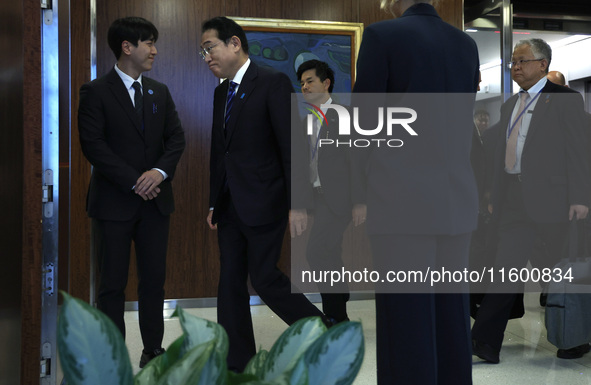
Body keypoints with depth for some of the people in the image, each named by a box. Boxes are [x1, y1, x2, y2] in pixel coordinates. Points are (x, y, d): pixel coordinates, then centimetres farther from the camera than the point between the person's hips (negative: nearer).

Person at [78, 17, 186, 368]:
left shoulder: (160, 92, 13)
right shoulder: (96, 92, -3)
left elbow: (176, 138, 7)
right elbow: (93, 144, -10)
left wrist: (160, 172, -11)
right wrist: (133, 182, -14)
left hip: (156, 199, 4)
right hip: (115, 202, -4)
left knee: (154, 280, 8)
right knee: (113, 284, 2)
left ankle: (153, 349, 21)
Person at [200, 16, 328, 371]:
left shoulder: (274, 83, -9)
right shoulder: (222, 92, 14)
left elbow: (291, 146, -14)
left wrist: (297, 204, -18)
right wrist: (214, 203, 17)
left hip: (263, 204, -7)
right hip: (230, 206, 8)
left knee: (264, 277, -5)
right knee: (231, 280, 8)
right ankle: (238, 362, 19)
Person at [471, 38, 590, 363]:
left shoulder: (565, 99, -1)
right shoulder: (509, 106, 18)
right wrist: (495, 196, 13)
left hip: (549, 199, -5)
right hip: (514, 201, 5)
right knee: (507, 269, 0)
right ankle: (484, 342, -2)